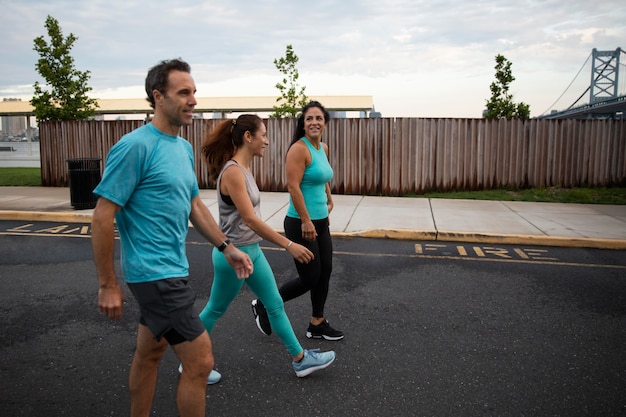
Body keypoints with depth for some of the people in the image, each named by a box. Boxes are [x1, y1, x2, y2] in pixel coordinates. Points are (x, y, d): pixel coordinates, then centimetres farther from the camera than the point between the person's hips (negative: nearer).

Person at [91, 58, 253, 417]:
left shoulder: (185, 148, 9)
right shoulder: (135, 146, -17)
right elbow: (102, 218, -16)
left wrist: (227, 247, 11)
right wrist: (108, 286, -13)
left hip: (172, 268, 8)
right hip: (155, 272, -8)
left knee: (150, 353, 21)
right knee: (201, 361, -4)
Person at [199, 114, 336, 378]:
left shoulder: (243, 168, 6)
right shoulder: (232, 172, -23)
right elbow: (250, 219, -28)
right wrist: (288, 245, -28)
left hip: (252, 250, 9)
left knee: (275, 305, 13)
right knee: (215, 310, 10)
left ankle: (300, 359, 24)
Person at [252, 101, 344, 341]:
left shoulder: (324, 148, 10)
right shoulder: (299, 148, -16)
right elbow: (293, 186, -22)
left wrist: (329, 200, 28)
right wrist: (306, 221, -23)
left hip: (321, 222, 9)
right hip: (301, 224, -9)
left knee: (324, 273, 13)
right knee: (310, 278, -2)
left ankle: (317, 325, 28)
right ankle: (264, 306, 18)